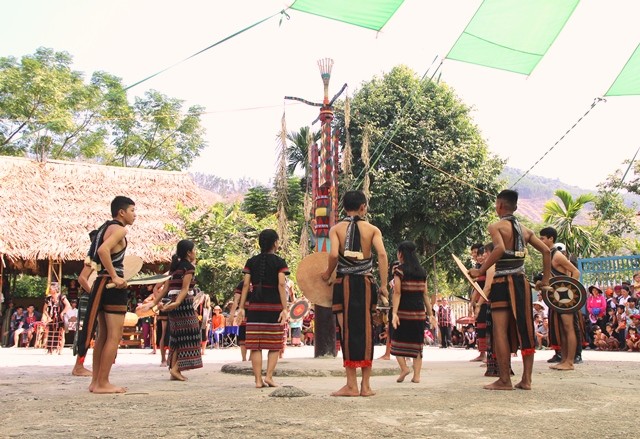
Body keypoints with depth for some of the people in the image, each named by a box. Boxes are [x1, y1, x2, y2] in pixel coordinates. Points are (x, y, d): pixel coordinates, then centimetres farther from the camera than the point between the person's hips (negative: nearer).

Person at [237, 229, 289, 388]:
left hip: (255, 307, 3)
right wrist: (285, 308, -11)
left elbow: (246, 284, 2)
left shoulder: (251, 262, 7)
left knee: (255, 345, 4)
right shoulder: (279, 262, -1)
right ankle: (269, 376, -3)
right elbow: (281, 284, -10)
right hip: (274, 306, -2)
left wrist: (241, 307, 4)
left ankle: (258, 380, 3)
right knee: (274, 345, 7)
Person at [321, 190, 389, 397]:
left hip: (344, 283, -1)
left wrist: (328, 273, 4)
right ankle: (366, 385, 13)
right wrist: (383, 285, -7)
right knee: (365, 333, 8)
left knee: (347, 333, 4)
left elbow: (334, 254, -13)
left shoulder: (336, 228, 3)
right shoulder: (372, 229, 5)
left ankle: (351, 385, 8)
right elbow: (382, 254, -8)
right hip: (366, 284, 1)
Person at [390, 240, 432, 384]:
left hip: (404, 311, -4)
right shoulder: (422, 272, 10)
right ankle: (416, 375, 6)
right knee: (417, 343, 9)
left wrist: (394, 313, -18)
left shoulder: (399, 270, -5)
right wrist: (430, 313, 12)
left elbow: (397, 293, -13)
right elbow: (425, 294, 9)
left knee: (398, 340, 7)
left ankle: (404, 368, -9)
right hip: (419, 312, 5)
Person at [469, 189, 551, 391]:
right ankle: (526, 379, 13)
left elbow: (500, 249, -24)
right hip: (522, 282, 7)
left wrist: (480, 270, -17)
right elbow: (546, 251, 12)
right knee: (525, 330, 9)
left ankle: (504, 380, 0)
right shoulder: (524, 229, 13)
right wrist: (545, 279, 18)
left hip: (503, 282, -6)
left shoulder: (496, 226, -7)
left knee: (500, 331, -1)